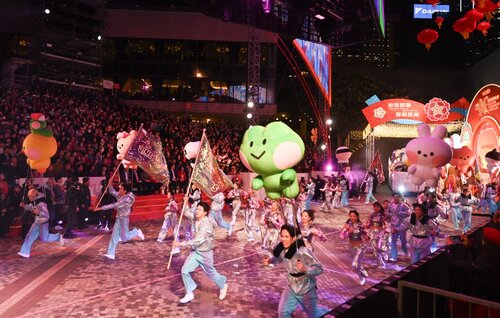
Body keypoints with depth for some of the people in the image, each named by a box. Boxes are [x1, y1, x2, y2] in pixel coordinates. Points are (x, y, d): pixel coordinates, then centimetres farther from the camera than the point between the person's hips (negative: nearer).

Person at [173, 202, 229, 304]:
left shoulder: (207, 225, -29)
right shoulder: (196, 220, -5)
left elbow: (197, 240, -34)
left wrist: (181, 244, -34)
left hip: (205, 253, -7)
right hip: (195, 251, 7)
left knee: (211, 273, 14)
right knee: (185, 271, -3)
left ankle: (223, 285, 44)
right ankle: (189, 294, 15)